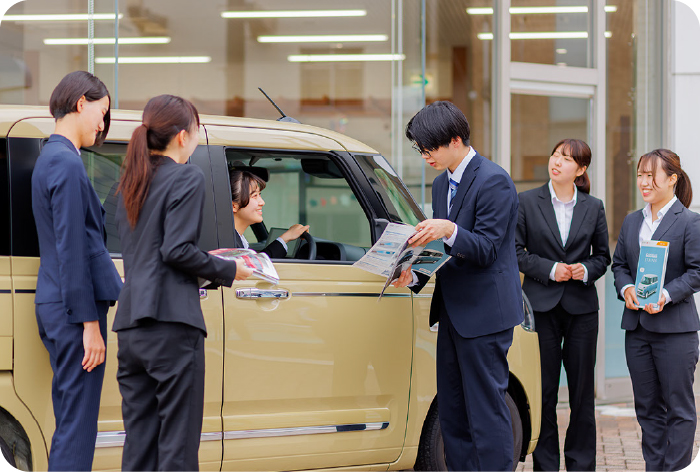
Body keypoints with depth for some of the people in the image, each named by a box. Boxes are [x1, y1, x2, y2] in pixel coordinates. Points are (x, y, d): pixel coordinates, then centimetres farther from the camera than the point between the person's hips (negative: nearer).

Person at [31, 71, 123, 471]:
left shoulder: (50, 159, 17)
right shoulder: (67, 164, -14)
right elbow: (71, 251, -19)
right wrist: (89, 323, -18)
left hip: (56, 305, 10)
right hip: (75, 307, -10)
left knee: (71, 420, 15)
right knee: (76, 426, -7)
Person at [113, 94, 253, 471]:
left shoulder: (132, 181, 18)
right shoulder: (187, 178, -5)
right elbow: (177, 250, -14)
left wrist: (208, 261, 21)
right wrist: (228, 271, -2)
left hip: (130, 324, 8)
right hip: (171, 322, -8)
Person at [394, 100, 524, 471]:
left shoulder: (494, 182, -13)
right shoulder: (442, 184, 15)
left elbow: (485, 249, -18)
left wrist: (449, 231, -34)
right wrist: (414, 275, 3)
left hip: (484, 314, -9)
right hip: (453, 312, 9)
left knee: (486, 409, -6)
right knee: (451, 412, 12)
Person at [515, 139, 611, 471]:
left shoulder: (593, 207, 7)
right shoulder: (527, 202, 1)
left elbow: (602, 256, 13)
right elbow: (516, 251, 1)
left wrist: (586, 270, -8)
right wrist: (549, 269, -11)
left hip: (581, 306, 2)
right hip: (542, 306, -1)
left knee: (582, 392, 5)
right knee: (543, 390, 2)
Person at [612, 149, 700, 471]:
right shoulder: (631, 221, 13)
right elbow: (619, 263, 14)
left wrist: (666, 294, -22)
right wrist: (625, 288, -6)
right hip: (636, 326, 6)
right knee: (647, 406, 11)